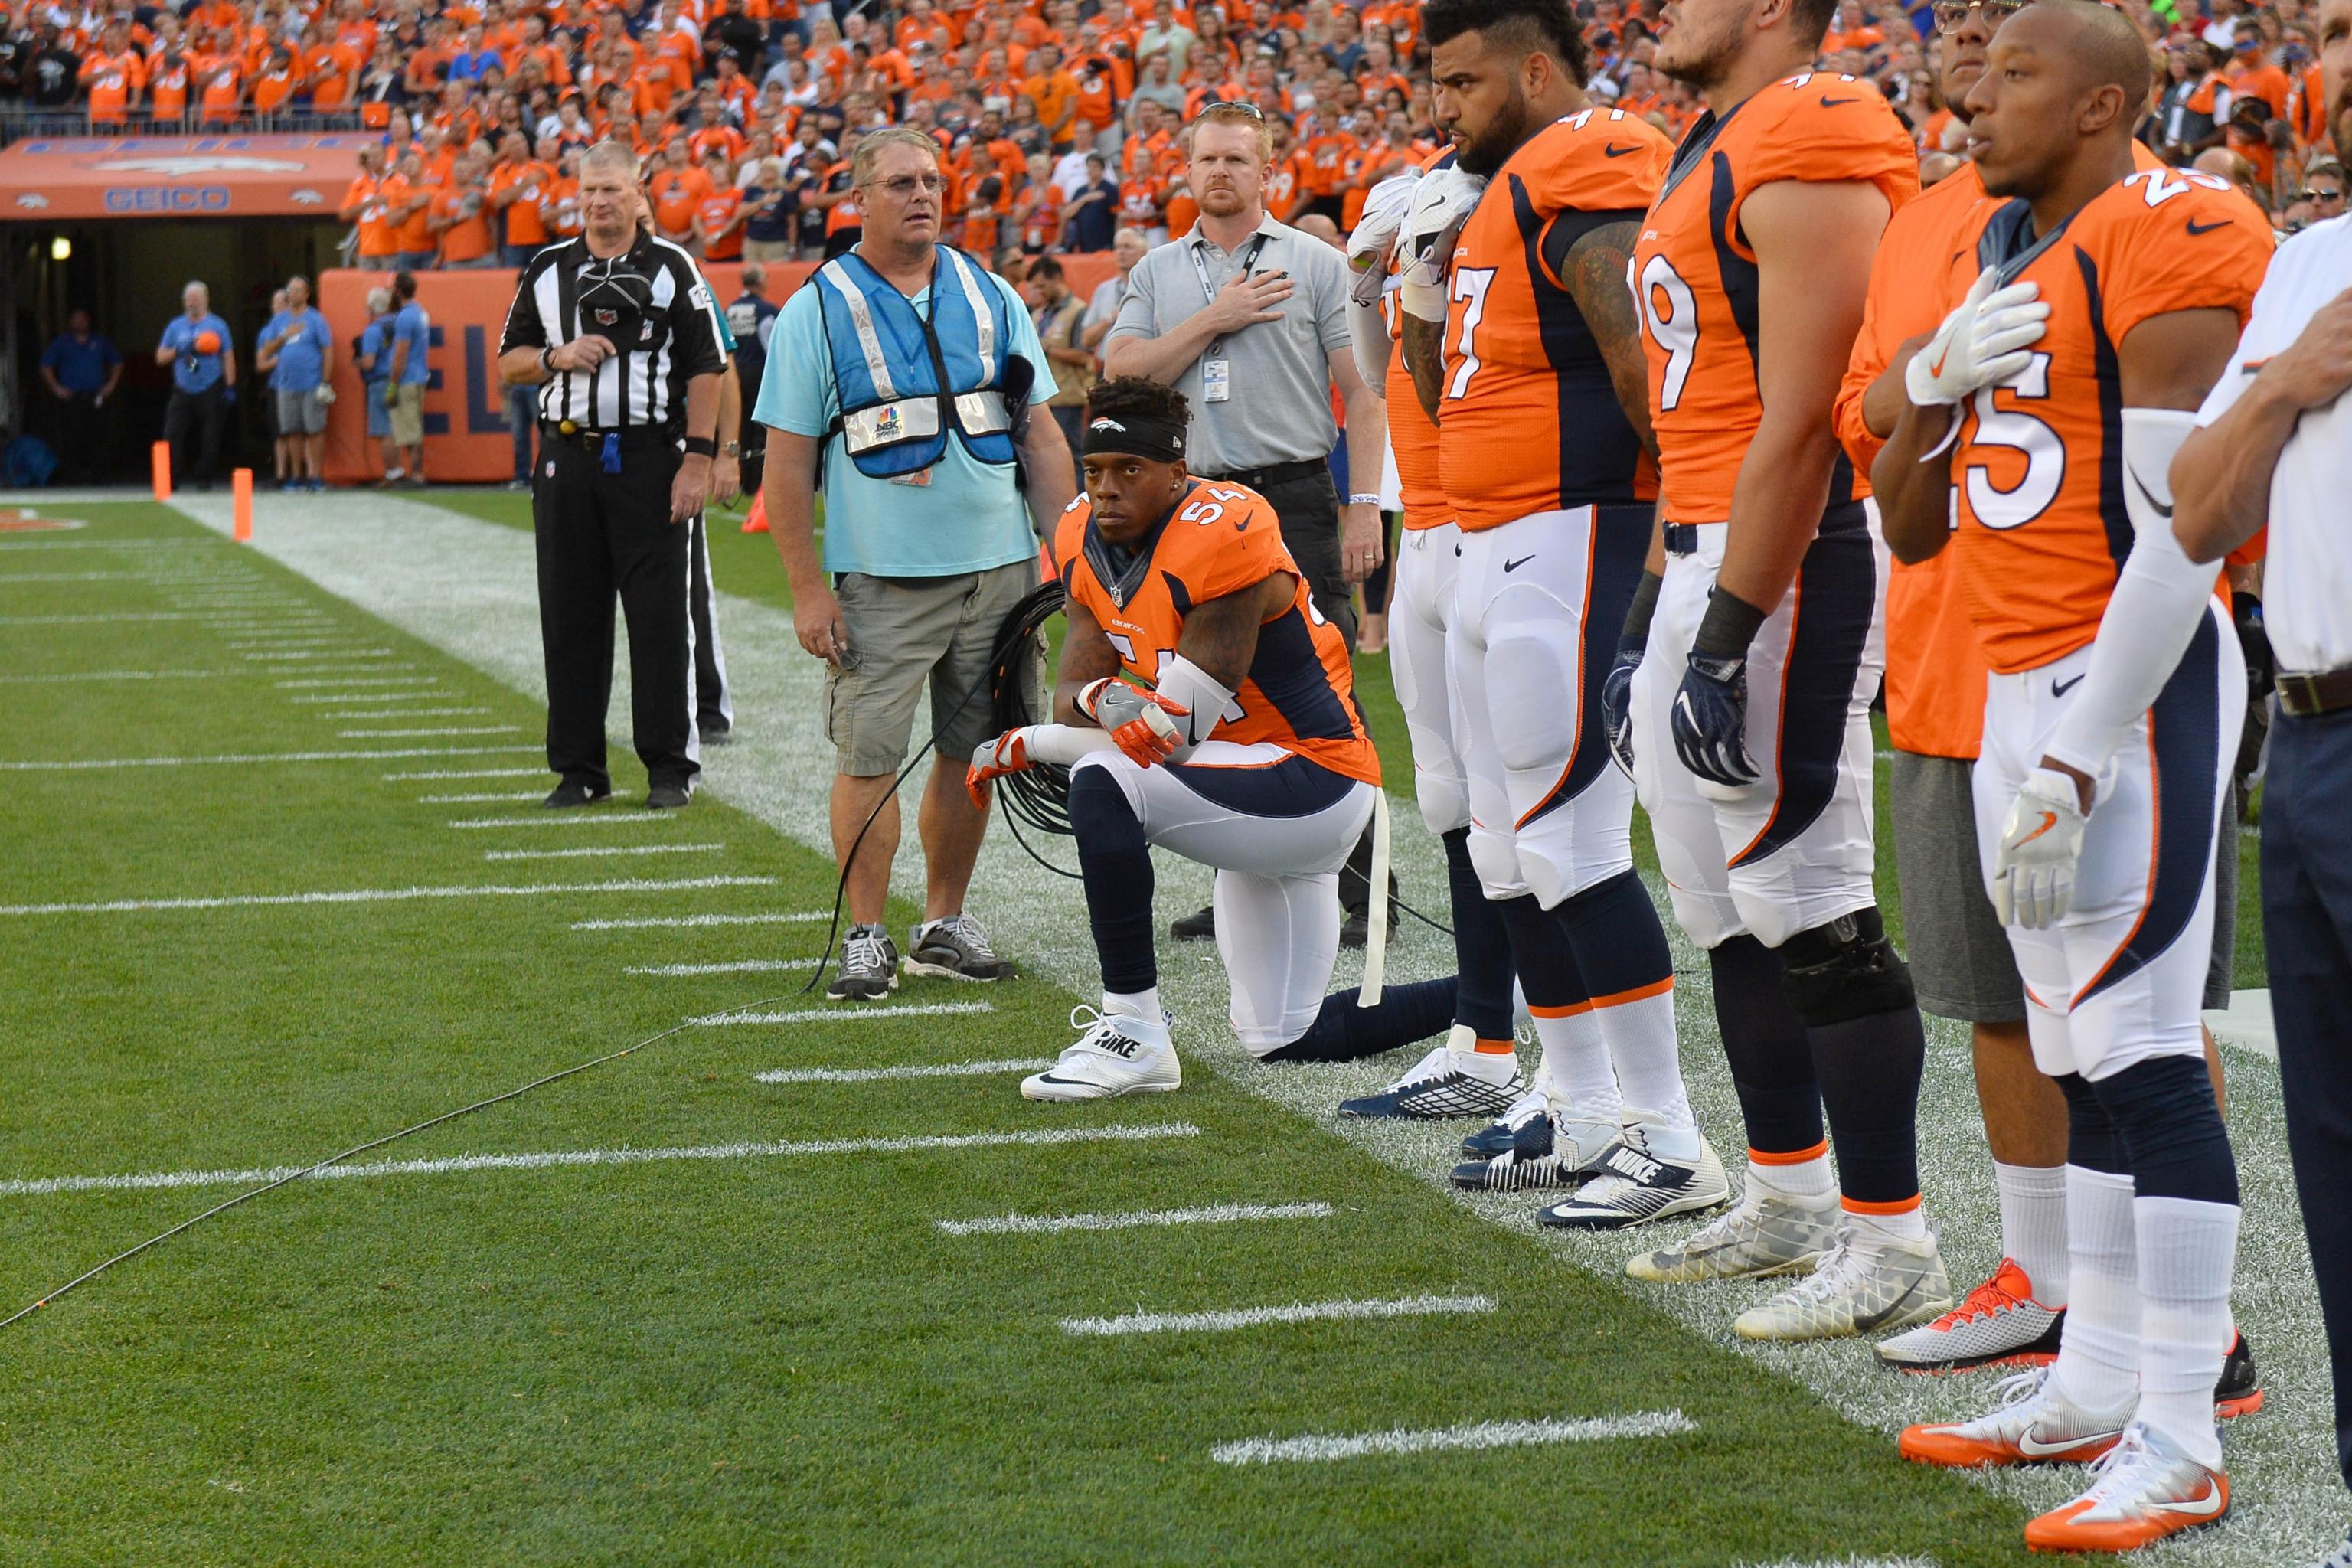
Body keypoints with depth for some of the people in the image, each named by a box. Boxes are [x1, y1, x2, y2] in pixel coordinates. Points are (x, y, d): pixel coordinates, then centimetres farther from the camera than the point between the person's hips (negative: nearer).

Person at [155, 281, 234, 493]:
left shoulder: (217, 325, 3)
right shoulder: (176, 326, 11)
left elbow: (228, 357, 2)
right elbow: (160, 357, 11)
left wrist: (230, 387, -6)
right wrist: (179, 351, -8)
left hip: (210, 391, -2)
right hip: (183, 391, 2)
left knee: (210, 439, 0)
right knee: (173, 435, -9)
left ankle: (204, 477, 11)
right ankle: (170, 478, -8)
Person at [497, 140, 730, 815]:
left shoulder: (671, 268, 2)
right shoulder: (547, 271, 12)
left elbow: (705, 369, -1)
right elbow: (509, 361, 15)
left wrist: (698, 459, -9)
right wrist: (559, 357, -6)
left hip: (648, 455, -3)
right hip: (567, 459, 3)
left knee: (659, 613, -4)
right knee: (571, 616, 5)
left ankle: (669, 766, 3)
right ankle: (578, 769, 12)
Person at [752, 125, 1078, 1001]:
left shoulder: (990, 297, 9)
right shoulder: (817, 312, -1)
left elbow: (1041, 438, 12)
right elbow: (788, 462, -3)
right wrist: (807, 590, -8)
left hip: (999, 568, 4)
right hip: (880, 580, -3)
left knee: (973, 752, 8)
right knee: (869, 757, -4)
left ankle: (946, 922, 20)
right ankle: (867, 939, 5)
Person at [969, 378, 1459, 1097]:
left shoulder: (1220, 539, -24)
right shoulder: (1086, 541, 2)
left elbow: (1175, 730, -23)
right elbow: (1073, 696, -2)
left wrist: (1021, 747, -14)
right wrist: (1101, 699, -28)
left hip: (1312, 783, -10)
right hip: (1254, 793, 10)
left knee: (1103, 783, -29)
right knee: (1283, 1040, 13)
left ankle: (1135, 1035, -22)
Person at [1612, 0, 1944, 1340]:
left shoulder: (1808, 152, -16)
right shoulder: (1714, 153, 16)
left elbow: (1800, 424, -21)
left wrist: (1726, 634, -21)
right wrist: (1655, 613, 22)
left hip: (1796, 561, -10)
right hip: (1709, 555, 10)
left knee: (1810, 909, -7)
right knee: (1728, 905, 16)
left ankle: (1894, 1245, -1)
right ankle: (1791, 1198, 27)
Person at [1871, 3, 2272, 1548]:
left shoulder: (2173, 244, -14)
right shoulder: (1998, 257, 15)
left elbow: (2178, 538, -19)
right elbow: (1914, 526, 20)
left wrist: (2076, 763, -20)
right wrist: (1932, 388, 0)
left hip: (2135, 686, -9)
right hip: (2015, 682, 9)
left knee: (2143, 1047, -9)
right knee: (2080, 1054, 13)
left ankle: (2181, 1446, -7)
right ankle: (2097, 1384, 20)